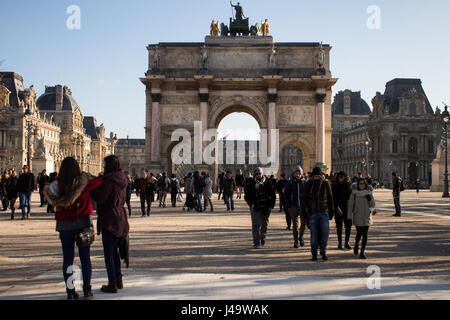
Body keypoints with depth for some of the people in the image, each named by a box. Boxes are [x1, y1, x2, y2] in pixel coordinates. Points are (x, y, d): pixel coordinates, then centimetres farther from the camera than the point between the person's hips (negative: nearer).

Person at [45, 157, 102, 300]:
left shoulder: (57, 186, -8)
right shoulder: (84, 181, -12)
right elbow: (99, 181, -12)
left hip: (64, 225, 1)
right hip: (83, 223, -1)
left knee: (67, 258, 8)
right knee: (85, 258, 9)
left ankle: (70, 291, 10)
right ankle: (87, 289, 13)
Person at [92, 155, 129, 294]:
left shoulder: (109, 180, -17)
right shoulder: (121, 180, 9)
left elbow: (100, 199, -20)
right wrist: (98, 183, 11)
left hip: (110, 222, -8)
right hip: (121, 220, 8)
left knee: (108, 253, 0)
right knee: (114, 251, 19)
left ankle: (112, 284, 4)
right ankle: (119, 280, 25)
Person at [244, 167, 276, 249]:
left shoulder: (267, 183, 1)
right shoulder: (251, 184, -2)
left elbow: (273, 195, 7)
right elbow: (246, 195, 3)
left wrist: (271, 205, 0)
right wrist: (251, 204, -9)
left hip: (266, 208, 2)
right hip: (255, 208, -2)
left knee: (264, 224, 11)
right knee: (256, 225, -10)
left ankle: (262, 238, 37)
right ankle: (256, 242, -6)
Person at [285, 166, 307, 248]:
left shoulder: (305, 183, 4)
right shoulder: (290, 183, 3)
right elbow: (287, 195, 6)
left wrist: (307, 205, -5)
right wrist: (288, 206, -2)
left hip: (303, 206, 0)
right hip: (294, 207, 0)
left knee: (304, 222, -3)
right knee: (295, 224, 5)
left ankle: (301, 237, 21)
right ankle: (296, 240, 13)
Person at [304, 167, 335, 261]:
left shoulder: (326, 183, 4)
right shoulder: (308, 184, 3)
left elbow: (330, 197, 9)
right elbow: (305, 199, 7)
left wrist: (331, 211, 6)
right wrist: (305, 213, 4)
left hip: (324, 212, 0)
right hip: (312, 213, 0)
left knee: (325, 232, -9)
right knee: (314, 234, 4)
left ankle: (323, 251, 10)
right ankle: (314, 254, 14)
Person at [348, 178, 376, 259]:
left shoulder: (369, 192, 6)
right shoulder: (354, 193, -2)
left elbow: (373, 205, 9)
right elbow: (350, 205, -1)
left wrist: (370, 199, -12)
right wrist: (349, 217, -5)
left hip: (367, 217, 2)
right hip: (357, 217, -2)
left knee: (365, 235, 0)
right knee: (359, 234, -6)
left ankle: (362, 252, 10)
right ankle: (356, 245, 26)